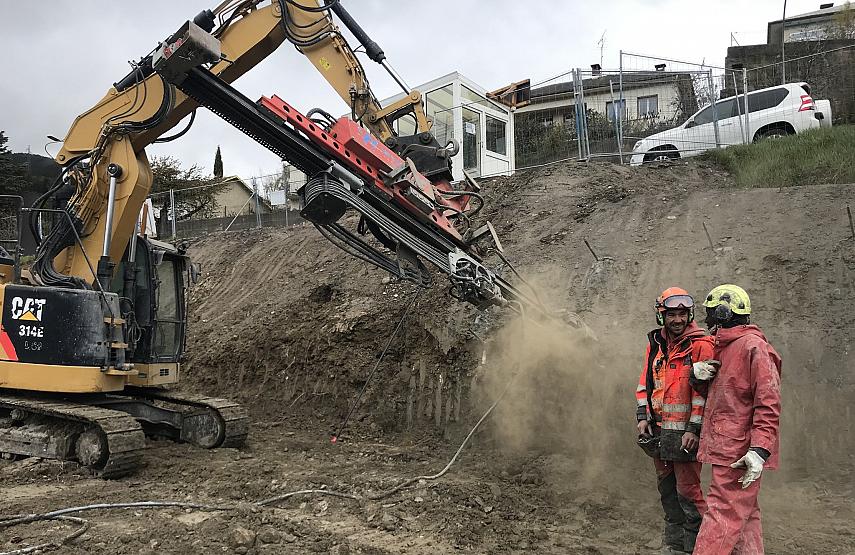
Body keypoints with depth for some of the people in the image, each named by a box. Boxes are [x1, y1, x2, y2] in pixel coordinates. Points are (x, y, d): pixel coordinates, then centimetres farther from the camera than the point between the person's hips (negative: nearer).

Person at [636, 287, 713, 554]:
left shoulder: (700, 345, -10)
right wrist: (643, 416, 7)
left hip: (685, 432, -7)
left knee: (688, 492, -2)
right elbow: (645, 382, 15)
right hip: (658, 430, 7)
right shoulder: (655, 344, 10)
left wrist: (694, 429, -16)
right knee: (666, 489, 17)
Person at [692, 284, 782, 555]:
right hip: (726, 450, 10)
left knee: (724, 514, -8)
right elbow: (714, 392, 28)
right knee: (743, 516, 15)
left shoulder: (753, 347, -13)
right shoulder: (724, 347, 18)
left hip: (739, 454, -10)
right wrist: (698, 375, 5)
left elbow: (768, 403, -18)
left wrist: (760, 450, -24)